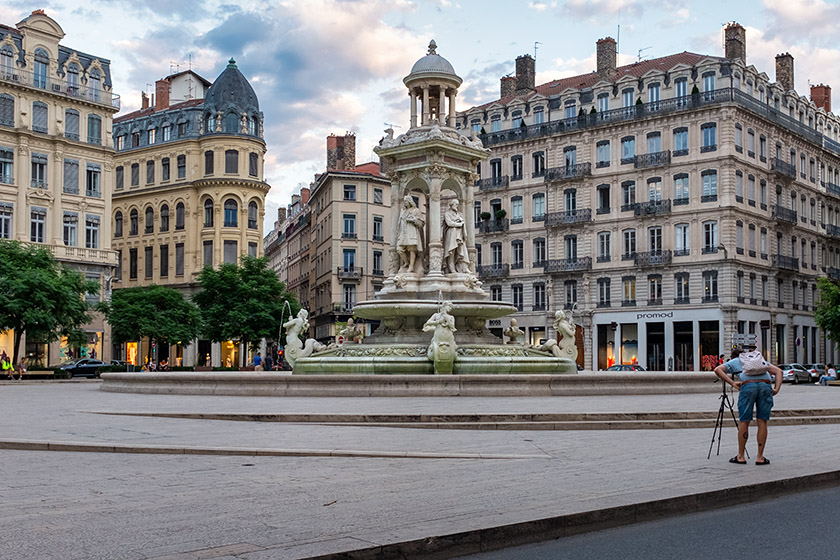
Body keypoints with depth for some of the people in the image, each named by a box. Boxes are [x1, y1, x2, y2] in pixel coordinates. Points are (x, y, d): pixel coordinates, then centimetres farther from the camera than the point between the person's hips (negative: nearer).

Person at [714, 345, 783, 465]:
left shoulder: (733, 362, 27)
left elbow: (717, 370, 8)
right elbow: (778, 371, 23)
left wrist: (732, 383, 2)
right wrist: (776, 389, 10)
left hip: (748, 385, -3)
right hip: (765, 385, 3)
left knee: (744, 422, 6)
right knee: (762, 422, 8)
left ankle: (740, 457, 11)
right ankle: (760, 457, 9)